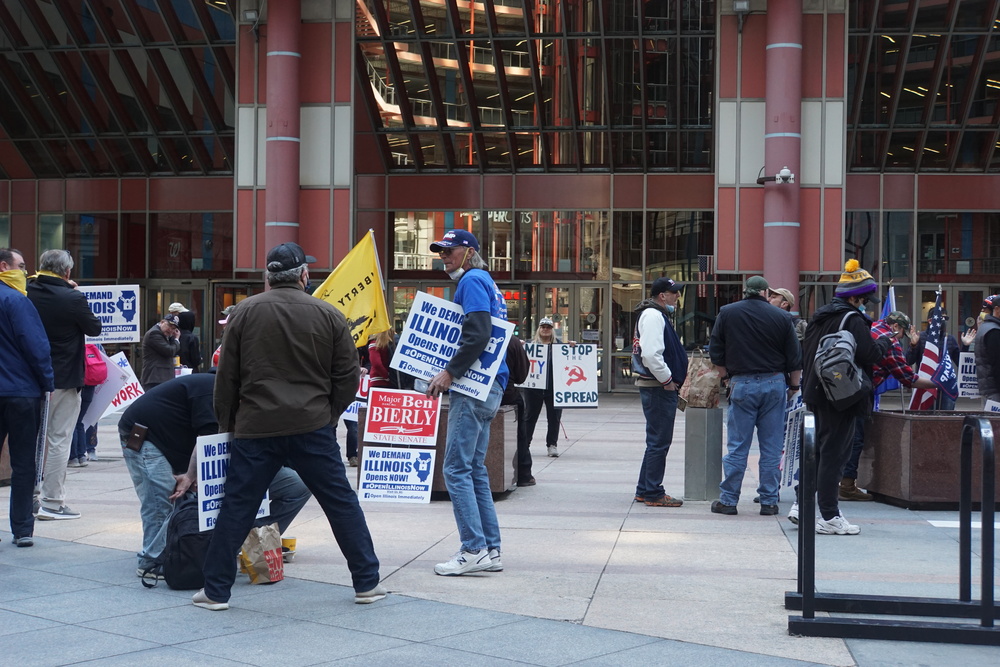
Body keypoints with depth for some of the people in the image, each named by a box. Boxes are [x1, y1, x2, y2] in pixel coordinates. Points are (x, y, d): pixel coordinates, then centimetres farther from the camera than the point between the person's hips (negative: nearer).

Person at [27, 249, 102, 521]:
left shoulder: (27, 293, -3)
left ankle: (33, 493, 25)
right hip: (64, 380, -6)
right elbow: (94, 328, -3)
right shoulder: (72, 298, -17)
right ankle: (51, 502, 3)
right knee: (59, 440, 1)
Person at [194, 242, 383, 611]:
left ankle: (215, 591, 12)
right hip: (312, 427, 0)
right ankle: (367, 584, 12)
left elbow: (226, 376, 5)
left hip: (255, 428, 0)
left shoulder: (245, 312, 2)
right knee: (341, 503, 8)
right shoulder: (328, 315, 1)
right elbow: (348, 376, 4)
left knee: (237, 507, 8)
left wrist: (227, 423, 16)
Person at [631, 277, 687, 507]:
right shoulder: (653, 316, -14)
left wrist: (670, 380, 16)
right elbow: (650, 355, -25)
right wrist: (667, 380, -17)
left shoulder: (657, 315, 20)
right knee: (659, 441, -6)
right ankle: (653, 493, -1)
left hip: (659, 387, 11)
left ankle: (644, 491, 22)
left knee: (656, 441, 16)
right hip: (657, 388, -11)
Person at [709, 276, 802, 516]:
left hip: (742, 385, -1)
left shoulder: (727, 313, 1)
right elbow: (795, 358, 4)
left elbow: (716, 352, 4)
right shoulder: (781, 318, 1)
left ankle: (728, 501, 6)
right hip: (775, 384, 1)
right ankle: (769, 501, 10)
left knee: (737, 446, 3)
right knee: (772, 447, 6)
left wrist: (727, 376, 18)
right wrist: (794, 386, 17)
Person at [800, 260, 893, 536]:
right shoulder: (853, 320, -13)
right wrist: (884, 342, 2)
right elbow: (871, 354, -16)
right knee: (834, 454, -4)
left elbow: (805, 353, 18)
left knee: (820, 450, 17)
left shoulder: (819, 317, 13)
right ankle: (829, 517, 0)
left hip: (817, 395, 8)